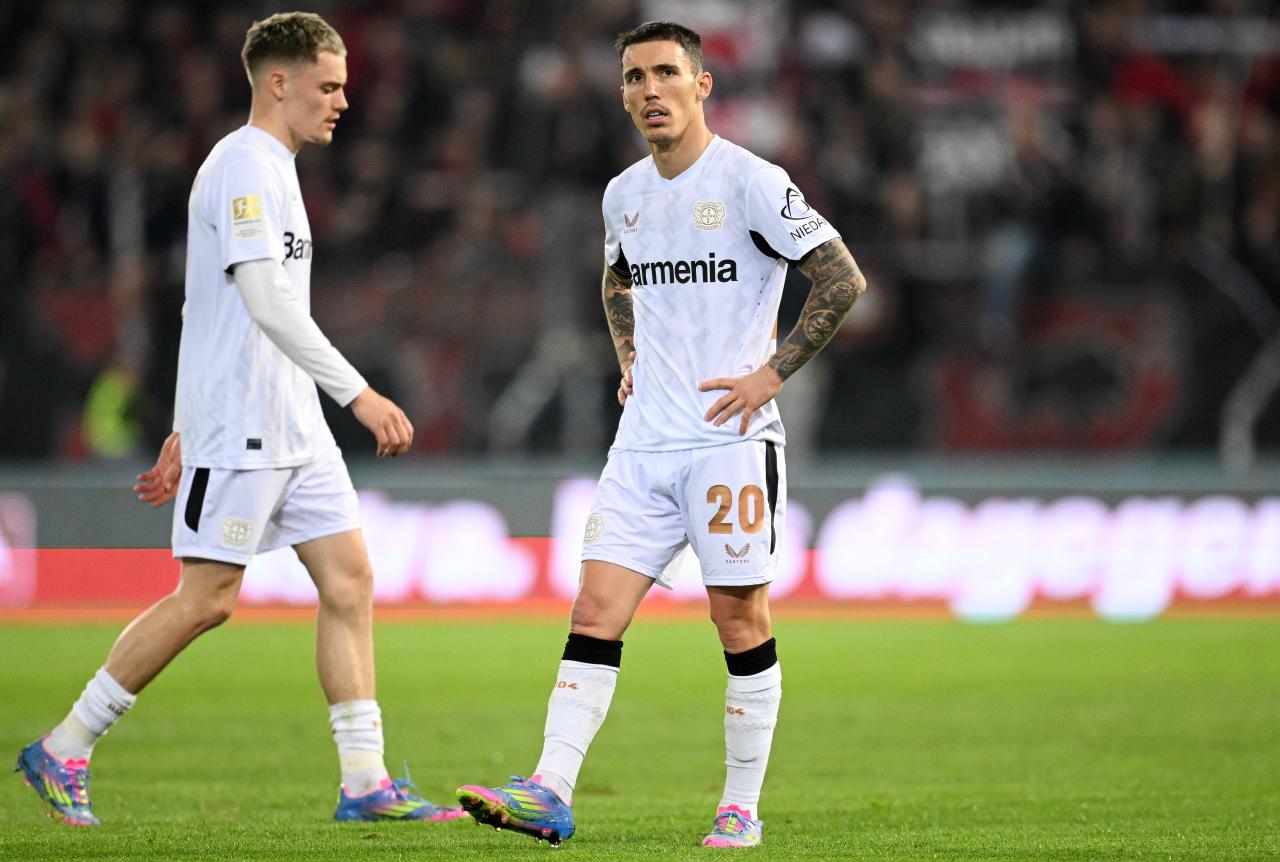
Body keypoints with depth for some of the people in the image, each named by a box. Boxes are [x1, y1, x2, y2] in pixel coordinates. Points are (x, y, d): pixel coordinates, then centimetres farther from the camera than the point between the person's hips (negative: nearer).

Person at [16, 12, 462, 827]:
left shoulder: (272, 171, 19)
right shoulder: (243, 167, -13)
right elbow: (269, 306, -22)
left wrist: (186, 433, 23)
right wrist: (359, 392, -25)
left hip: (293, 425, 10)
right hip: (238, 427, -10)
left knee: (350, 582, 2)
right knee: (206, 600, -6)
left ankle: (365, 782, 2)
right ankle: (63, 752, 5)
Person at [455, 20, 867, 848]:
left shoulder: (751, 183, -10)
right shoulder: (625, 194, 11)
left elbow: (843, 278, -10)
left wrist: (772, 372, -12)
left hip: (732, 438, -6)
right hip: (644, 440, 6)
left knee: (741, 618, 0)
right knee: (596, 609, -2)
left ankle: (742, 808, 8)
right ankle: (550, 794, -5)